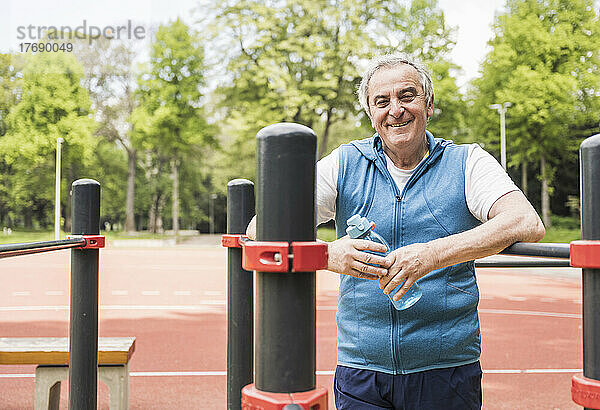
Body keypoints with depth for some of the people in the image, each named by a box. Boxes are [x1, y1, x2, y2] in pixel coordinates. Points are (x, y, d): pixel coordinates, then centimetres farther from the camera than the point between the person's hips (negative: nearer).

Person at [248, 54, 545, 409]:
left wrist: (435, 253, -30)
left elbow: (527, 224, -18)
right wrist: (326, 254, -27)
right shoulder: (345, 164, 1)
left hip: (447, 372, 0)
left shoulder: (466, 163, -1)